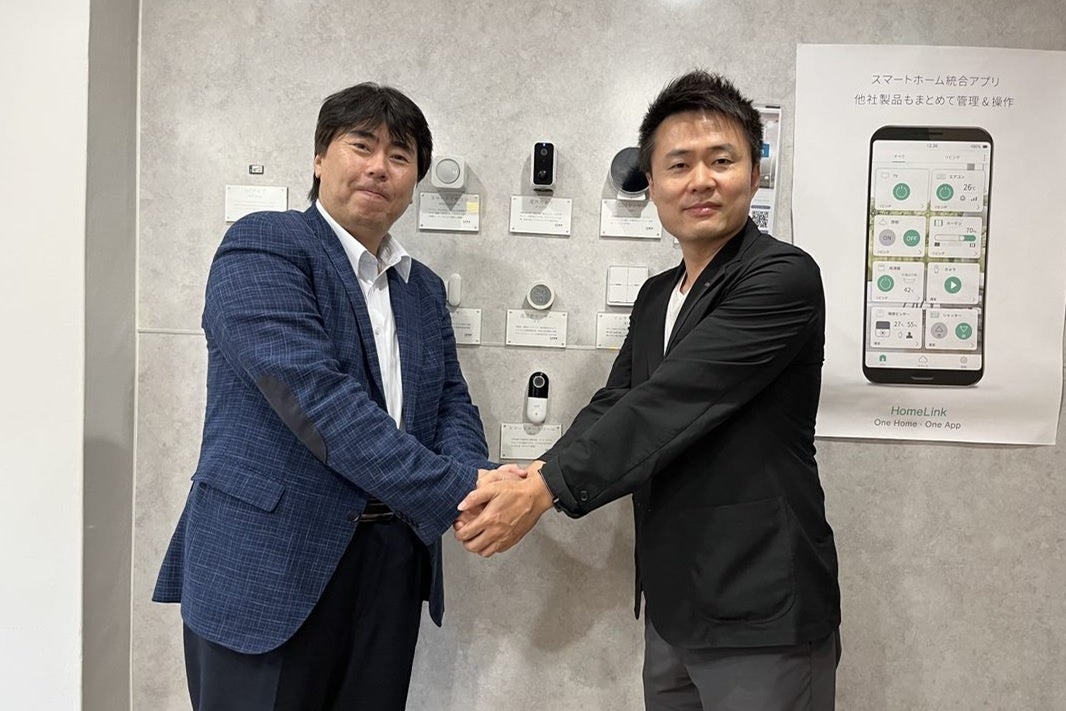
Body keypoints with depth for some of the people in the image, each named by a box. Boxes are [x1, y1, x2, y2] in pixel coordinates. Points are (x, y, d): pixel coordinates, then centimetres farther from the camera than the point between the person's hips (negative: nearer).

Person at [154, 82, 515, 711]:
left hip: (393, 565, 6)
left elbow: (452, 402, 9)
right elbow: (316, 396, -20)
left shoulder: (423, 287, 14)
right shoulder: (262, 246, -8)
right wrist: (455, 492, -22)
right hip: (269, 565, -5)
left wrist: (472, 479, -14)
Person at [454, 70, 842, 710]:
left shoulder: (783, 277, -14)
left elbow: (672, 400, -23)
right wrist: (529, 477, -13)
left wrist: (547, 488, -22)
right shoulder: (657, 296, 11)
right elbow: (614, 405, 4)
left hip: (760, 616, -6)